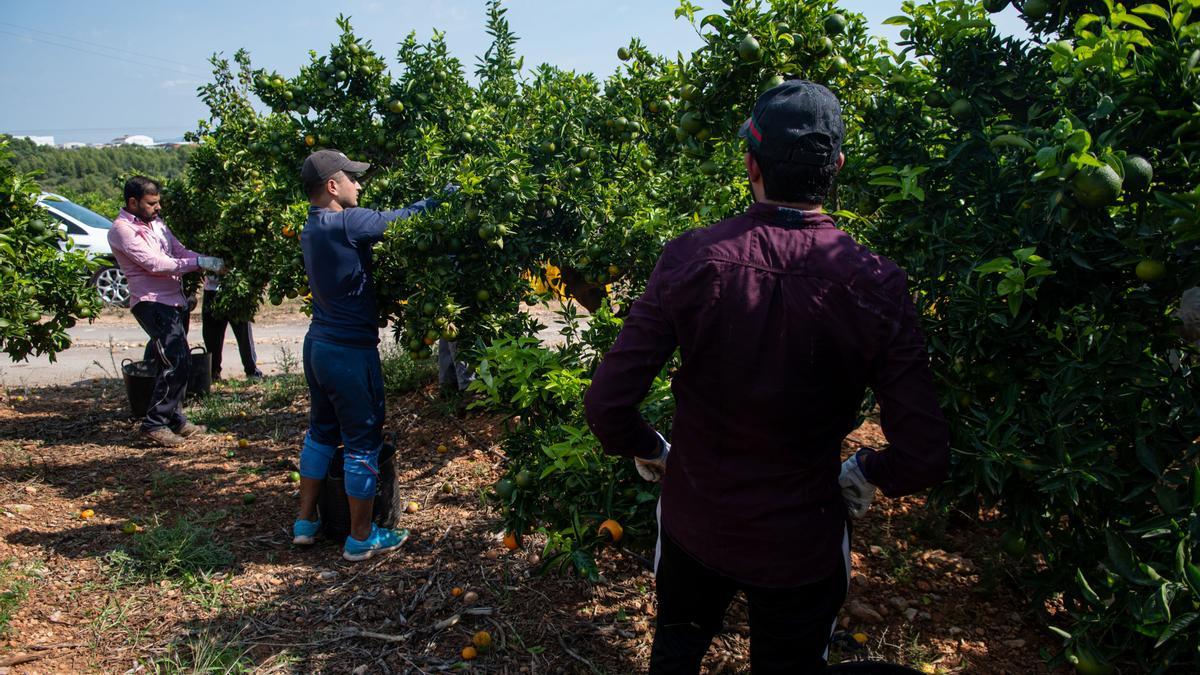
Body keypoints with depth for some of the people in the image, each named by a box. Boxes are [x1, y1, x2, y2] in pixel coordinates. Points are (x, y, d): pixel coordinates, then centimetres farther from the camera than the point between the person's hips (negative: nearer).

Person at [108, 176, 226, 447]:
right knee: (176, 362, -14)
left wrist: (210, 263, -5)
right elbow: (154, 263, -19)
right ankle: (155, 423, -4)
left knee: (176, 363, 13)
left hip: (175, 300, 9)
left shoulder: (156, 223, 16)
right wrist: (199, 262, -21)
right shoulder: (122, 229, -10)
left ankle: (175, 420, 23)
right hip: (152, 303, -9)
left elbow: (179, 251, 14)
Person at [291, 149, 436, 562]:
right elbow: (404, 217, -15)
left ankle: (306, 521, 33)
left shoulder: (311, 229, 9)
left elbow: (378, 223, 10)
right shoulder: (345, 224, -19)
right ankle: (361, 538, 15)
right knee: (363, 441, 3)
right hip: (350, 352, -9)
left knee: (322, 431, 21)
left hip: (319, 344, 9)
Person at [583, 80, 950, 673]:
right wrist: (868, 471, 3)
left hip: (693, 525, 1)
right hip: (803, 546, 0)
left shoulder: (690, 259, -21)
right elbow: (925, 458, -19)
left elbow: (606, 406, -20)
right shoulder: (875, 285, -21)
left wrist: (648, 450, 1)